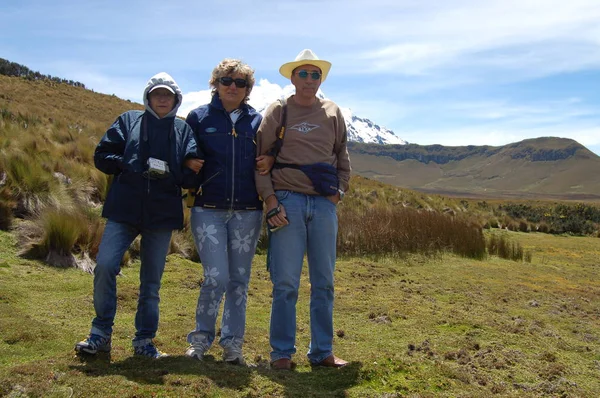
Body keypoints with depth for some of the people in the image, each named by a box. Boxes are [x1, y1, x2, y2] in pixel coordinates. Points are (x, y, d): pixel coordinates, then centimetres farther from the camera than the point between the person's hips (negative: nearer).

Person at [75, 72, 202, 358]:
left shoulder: (184, 130, 10)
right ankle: (101, 334, 5)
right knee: (105, 265, -13)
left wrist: (168, 172, -15)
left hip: (162, 215, 1)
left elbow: (191, 177, 4)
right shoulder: (128, 121, 10)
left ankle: (144, 340, 20)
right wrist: (133, 167, -8)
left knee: (152, 280, 7)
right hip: (124, 210, 0)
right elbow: (102, 156, 4)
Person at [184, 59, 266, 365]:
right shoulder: (199, 117, 5)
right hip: (208, 210, -2)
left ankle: (232, 344, 18)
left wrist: (269, 162, -5)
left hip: (247, 211, 2)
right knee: (216, 277, -9)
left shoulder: (257, 120, 9)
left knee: (239, 279, 7)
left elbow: (270, 156, 16)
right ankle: (200, 339, 12)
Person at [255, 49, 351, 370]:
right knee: (285, 282, -1)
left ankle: (322, 351, 17)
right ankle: (281, 352, 11)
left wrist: (338, 192, 8)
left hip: (324, 203, 3)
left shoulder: (332, 113, 12)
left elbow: (343, 158, 19)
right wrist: (271, 200, -8)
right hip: (288, 201, -3)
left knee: (323, 281, 7)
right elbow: (260, 159, 1)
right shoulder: (277, 112, 3)